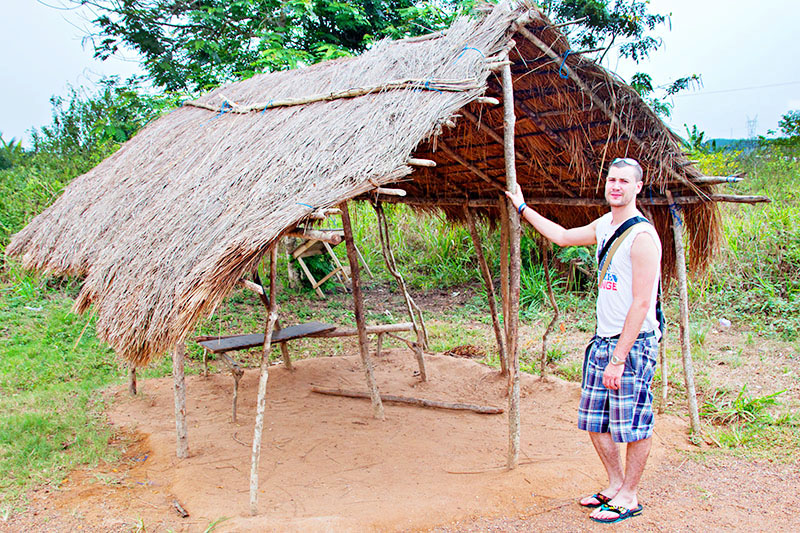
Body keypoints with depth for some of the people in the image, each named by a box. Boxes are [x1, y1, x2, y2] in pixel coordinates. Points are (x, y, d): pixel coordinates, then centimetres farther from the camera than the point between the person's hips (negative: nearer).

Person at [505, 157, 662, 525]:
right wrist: (523, 209, 34)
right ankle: (615, 484, 30)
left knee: (633, 426, 3)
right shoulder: (604, 225, 10)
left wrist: (619, 357, -21)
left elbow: (641, 304, -19)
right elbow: (562, 236, 28)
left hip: (633, 343, -8)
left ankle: (629, 497, 19)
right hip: (603, 339, 8)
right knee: (595, 420, 13)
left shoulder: (642, 236, -16)